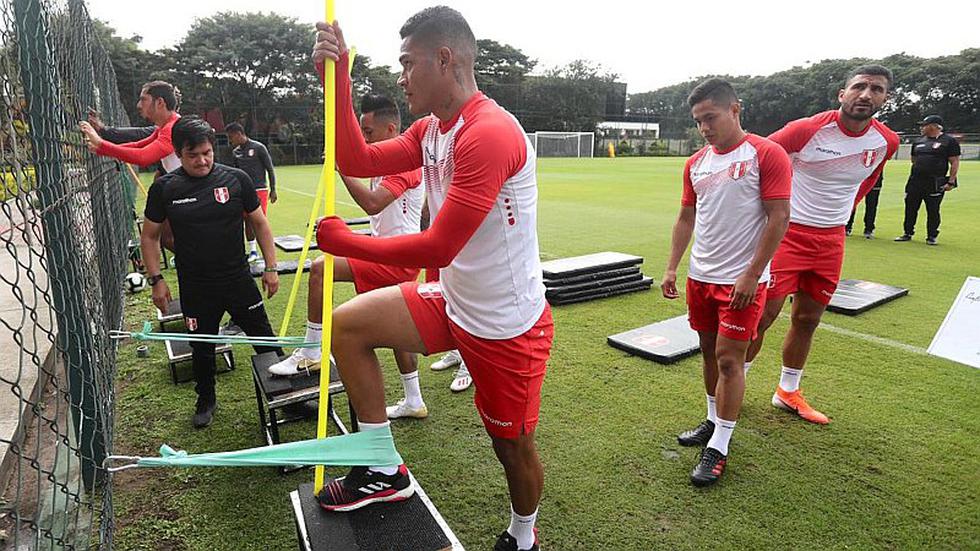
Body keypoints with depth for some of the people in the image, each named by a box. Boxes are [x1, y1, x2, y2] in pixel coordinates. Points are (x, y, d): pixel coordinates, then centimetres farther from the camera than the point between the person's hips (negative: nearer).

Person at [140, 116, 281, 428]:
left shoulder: (236, 179, -5)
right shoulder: (164, 188, -4)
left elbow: (259, 223, 2)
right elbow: (149, 236, 6)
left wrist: (270, 268, 0)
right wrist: (156, 279, 1)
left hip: (239, 280, 0)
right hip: (195, 288, 1)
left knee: (264, 339, 7)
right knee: (202, 347, 16)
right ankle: (206, 400, 38)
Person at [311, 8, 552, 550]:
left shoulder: (490, 134, -25)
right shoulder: (429, 130, 5)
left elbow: (439, 247, -28)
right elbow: (356, 161, 4)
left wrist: (343, 240, -15)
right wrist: (338, 76, -2)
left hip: (507, 324, -8)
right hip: (451, 302, 8)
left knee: (513, 447, 9)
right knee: (347, 324, 3)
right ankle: (384, 470, 15)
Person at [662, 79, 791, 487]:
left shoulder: (766, 154, -9)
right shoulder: (696, 163, 10)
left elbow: (779, 218, -12)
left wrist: (752, 275, -15)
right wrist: (672, 267, 7)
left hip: (742, 280, -6)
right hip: (700, 276, 6)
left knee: (729, 358, -3)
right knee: (709, 352, 15)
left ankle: (718, 448, 8)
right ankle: (713, 422, 32)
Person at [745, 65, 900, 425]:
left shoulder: (887, 142, 2)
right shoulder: (807, 130, -15)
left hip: (831, 240, 5)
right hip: (788, 231, -5)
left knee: (808, 319, 12)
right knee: (765, 313, -5)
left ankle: (787, 392, 28)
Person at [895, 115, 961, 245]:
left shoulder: (949, 141, -3)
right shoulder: (918, 141, 14)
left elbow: (955, 162, -5)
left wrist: (951, 181, -12)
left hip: (935, 183, -5)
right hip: (915, 181, 5)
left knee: (933, 210, 2)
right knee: (910, 208, 7)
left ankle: (931, 237, 12)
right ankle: (908, 233, 18)